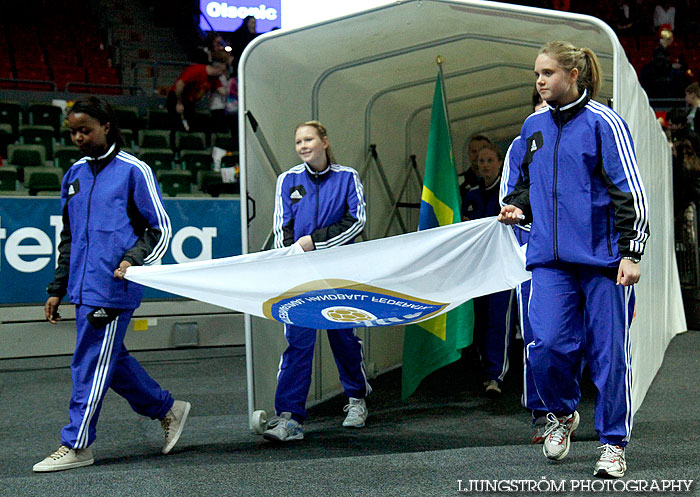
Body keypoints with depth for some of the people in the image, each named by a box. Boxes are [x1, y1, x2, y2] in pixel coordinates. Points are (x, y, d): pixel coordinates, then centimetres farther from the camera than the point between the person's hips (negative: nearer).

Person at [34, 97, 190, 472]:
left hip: (113, 287, -7)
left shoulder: (134, 171, -5)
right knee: (109, 359, 13)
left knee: (92, 362, -4)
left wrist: (134, 259, -19)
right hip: (84, 286, 7)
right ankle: (168, 409, 28)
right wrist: (57, 289, 19)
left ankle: (76, 445, 6)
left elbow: (161, 229, -3)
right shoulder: (75, 174, 15)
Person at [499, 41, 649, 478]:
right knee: (547, 345, -8)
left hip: (602, 256, -4)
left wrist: (631, 252, -12)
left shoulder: (603, 122, -4)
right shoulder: (534, 126, 13)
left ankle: (613, 446, 15)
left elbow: (631, 192, -7)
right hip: (550, 257, 4)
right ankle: (563, 415, 21)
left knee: (609, 353, 0)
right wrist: (518, 207, 6)